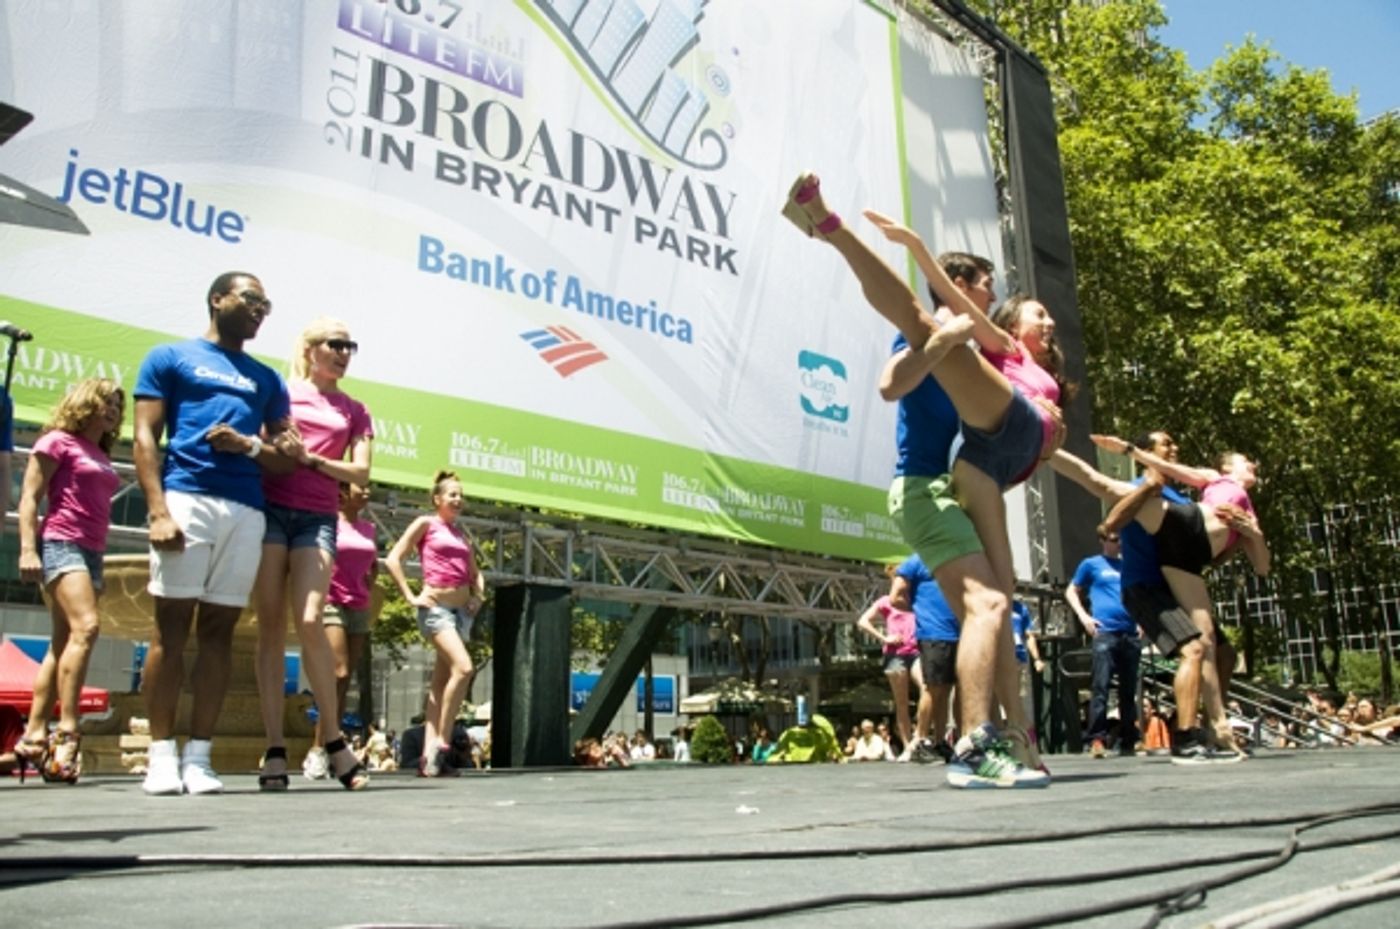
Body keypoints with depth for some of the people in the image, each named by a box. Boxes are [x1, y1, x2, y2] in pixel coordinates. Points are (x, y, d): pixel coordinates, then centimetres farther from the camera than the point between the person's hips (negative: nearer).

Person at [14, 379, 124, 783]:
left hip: (91, 552, 8)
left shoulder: (102, 457, 21)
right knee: (85, 627, -24)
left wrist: (98, 571, 21)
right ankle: (67, 731, -25)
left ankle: (34, 735, 9)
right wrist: (27, 549, -17)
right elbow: (29, 498, -6)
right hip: (61, 544, -8)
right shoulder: (58, 441, 0)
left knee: (63, 643, 5)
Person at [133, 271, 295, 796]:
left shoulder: (267, 379, 23)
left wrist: (251, 445, -4)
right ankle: (162, 755, 2)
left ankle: (198, 756, 6)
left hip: (247, 510, 4)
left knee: (218, 629, 3)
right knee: (172, 626, -4)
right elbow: (145, 438, 3)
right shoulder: (170, 357, 13)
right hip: (187, 498, -3)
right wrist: (158, 511, -10)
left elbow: (289, 459, 19)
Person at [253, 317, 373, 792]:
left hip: (318, 518, 1)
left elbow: (361, 473, 6)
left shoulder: (353, 410, 16)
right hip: (270, 509, 0)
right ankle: (275, 747, -1)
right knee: (271, 625, -3)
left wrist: (310, 458, -6)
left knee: (309, 621, -14)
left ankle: (333, 739, -4)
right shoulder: (280, 391, 12)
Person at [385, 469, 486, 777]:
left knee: (440, 682, 3)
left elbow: (475, 573, 31)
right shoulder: (425, 523, 2)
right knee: (463, 667, -24)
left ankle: (428, 756, 3)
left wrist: (478, 595, 12)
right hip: (436, 607, -7)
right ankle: (440, 742, -15)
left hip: (462, 610, 7)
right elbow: (393, 559, -5)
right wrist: (411, 597, -10)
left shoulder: (460, 533, 20)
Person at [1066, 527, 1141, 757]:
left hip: (1131, 633, 4)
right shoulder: (1091, 564, 9)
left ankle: (1127, 742, 14)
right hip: (1104, 632, -4)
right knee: (1100, 687, -12)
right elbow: (1071, 591, 12)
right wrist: (1083, 616, -4)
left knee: (1129, 690, 7)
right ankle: (1097, 738, -12)